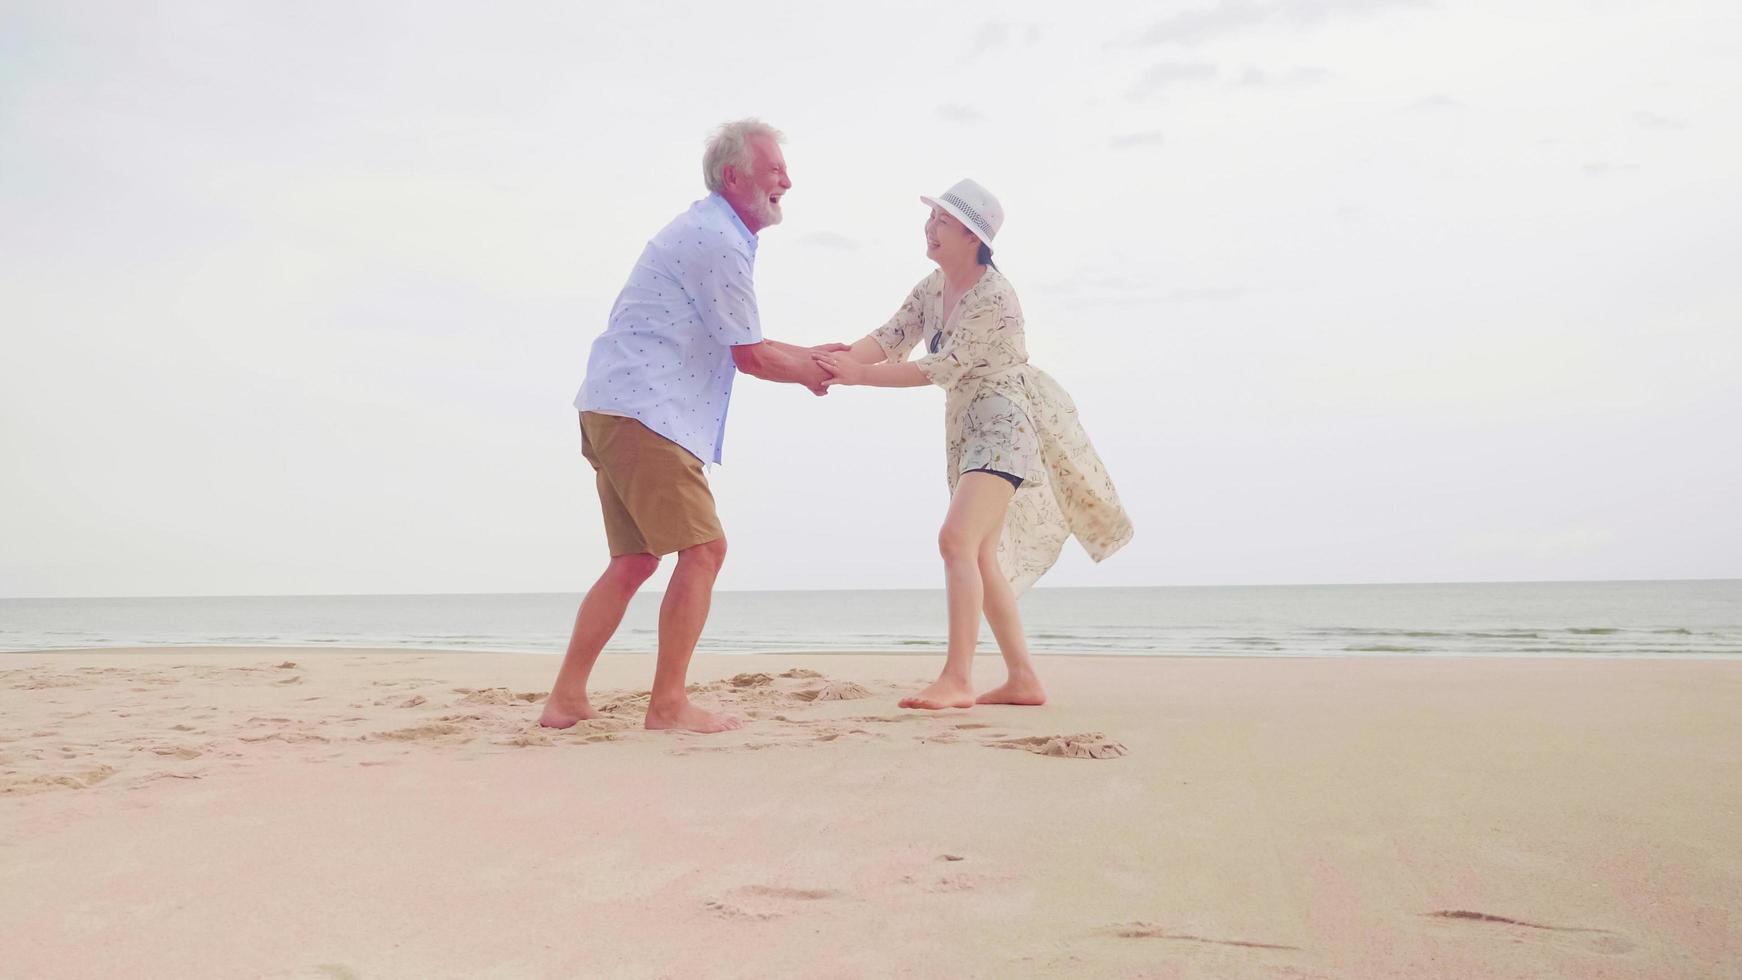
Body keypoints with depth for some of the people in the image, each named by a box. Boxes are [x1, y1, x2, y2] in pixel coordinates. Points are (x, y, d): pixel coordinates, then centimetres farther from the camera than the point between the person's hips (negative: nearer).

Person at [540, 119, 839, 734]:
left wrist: (809, 354, 23)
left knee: (633, 560, 13)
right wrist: (807, 374, 7)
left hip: (615, 409, 11)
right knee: (703, 548, -8)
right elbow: (751, 358, -9)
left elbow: (738, 342, 28)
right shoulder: (719, 241, -12)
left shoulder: (710, 233, 22)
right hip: (643, 412, -11)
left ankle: (566, 698, 15)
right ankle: (668, 705, -4)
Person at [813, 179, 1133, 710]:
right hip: (967, 425, 10)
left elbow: (942, 368, -24)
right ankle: (1023, 679, 16)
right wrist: (841, 358, -24)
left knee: (957, 540, -22)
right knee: (980, 555, 10)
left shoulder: (993, 296, -20)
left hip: (1008, 422, -10)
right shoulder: (932, 288, 7)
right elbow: (888, 338, -3)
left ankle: (957, 679, -20)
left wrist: (859, 375, -27)